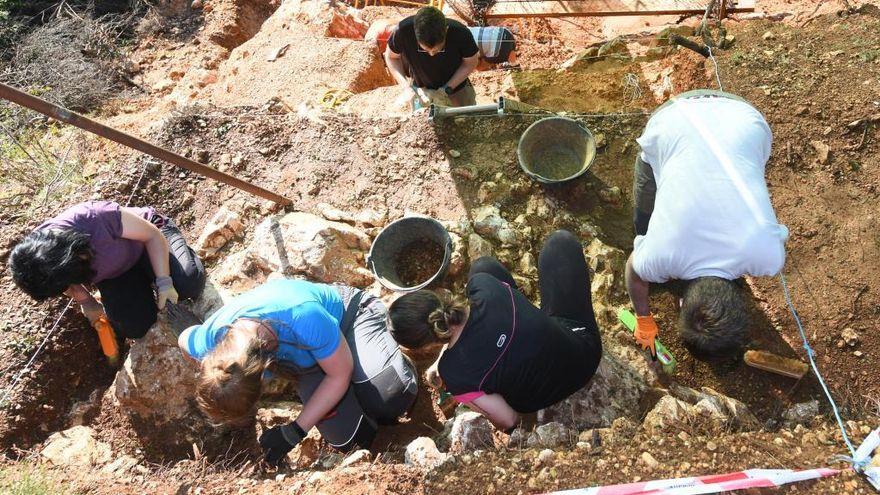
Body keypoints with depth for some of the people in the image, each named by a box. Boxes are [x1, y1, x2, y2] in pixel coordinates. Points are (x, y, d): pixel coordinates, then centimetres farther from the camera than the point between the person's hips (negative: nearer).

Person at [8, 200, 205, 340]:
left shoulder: (96, 218, -42)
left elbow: (153, 235, -26)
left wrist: (164, 282, -29)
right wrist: (87, 303, 14)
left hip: (146, 237, -3)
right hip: (115, 275, 3)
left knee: (189, 283, -28)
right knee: (134, 327, -17)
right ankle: (145, 285, 16)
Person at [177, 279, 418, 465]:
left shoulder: (304, 318, -44)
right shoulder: (211, 338, -28)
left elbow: (340, 375, -25)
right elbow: (185, 339, 0)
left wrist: (295, 432, -23)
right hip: (312, 356, 4)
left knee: (389, 396, -32)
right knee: (347, 439, -15)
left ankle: (400, 367, 3)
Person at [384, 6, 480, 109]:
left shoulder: (460, 34, -32)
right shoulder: (404, 30, -31)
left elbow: (471, 62, -13)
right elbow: (391, 57, -11)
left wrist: (447, 89, -22)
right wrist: (405, 84, -25)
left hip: (457, 89, 0)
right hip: (421, 90, 0)